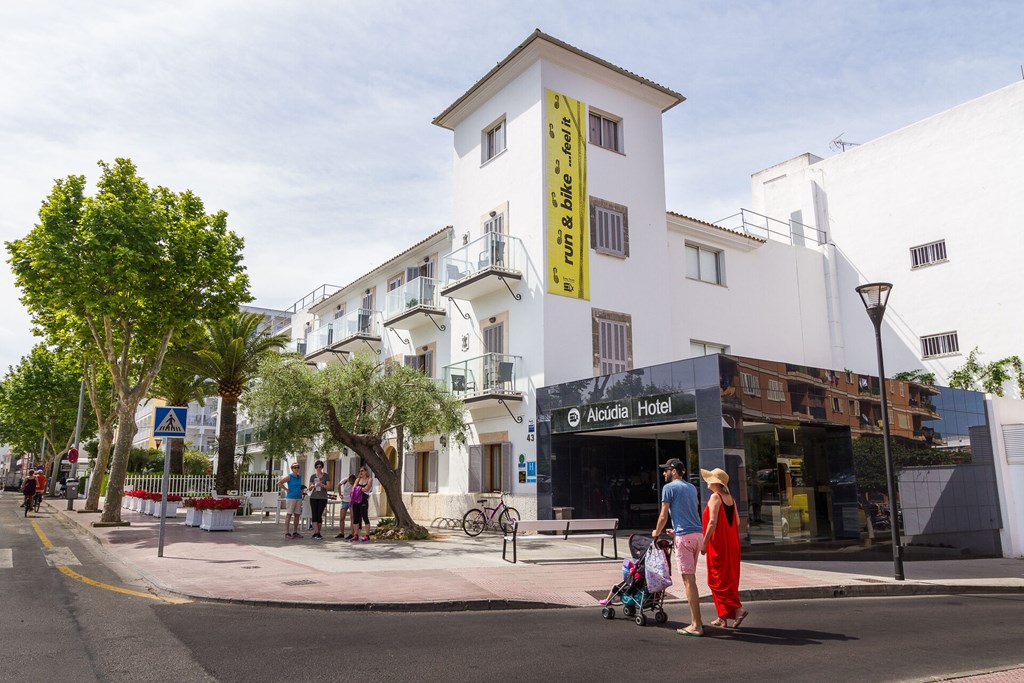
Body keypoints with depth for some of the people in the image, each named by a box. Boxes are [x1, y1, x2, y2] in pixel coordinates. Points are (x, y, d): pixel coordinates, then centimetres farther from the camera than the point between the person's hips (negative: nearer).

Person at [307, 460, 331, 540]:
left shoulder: (326, 476, 3)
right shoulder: (312, 476, 10)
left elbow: (329, 487, -2)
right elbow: (309, 488, 13)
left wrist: (322, 485, -20)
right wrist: (312, 486, -10)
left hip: (322, 498, -2)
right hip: (313, 497, 2)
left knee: (319, 515, -4)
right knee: (314, 515, -6)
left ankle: (317, 532, 7)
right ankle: (316, 533, -8)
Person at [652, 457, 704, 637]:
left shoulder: (669, 488, -4)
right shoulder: (692, 487, 18)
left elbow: (664, 516, -4)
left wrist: (656, 533, 12)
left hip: (684, 536, -8)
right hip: (697, 533, 8)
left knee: (688, 580, -6)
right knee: (691, 578, 15)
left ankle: (696, 626, -5)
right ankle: (696, 620, 19)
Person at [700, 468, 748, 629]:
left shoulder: (715, 497, -13)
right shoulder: (731, 498, 11)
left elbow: (713, 522, -20)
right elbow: (737, 522, 11)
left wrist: (704, 542, -15)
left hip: (718, 544, -8)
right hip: (732, 544, 8)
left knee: (718, 580, -1)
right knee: (728, 578, 11)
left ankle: (738, 608, -11)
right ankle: (723, 616, 17)